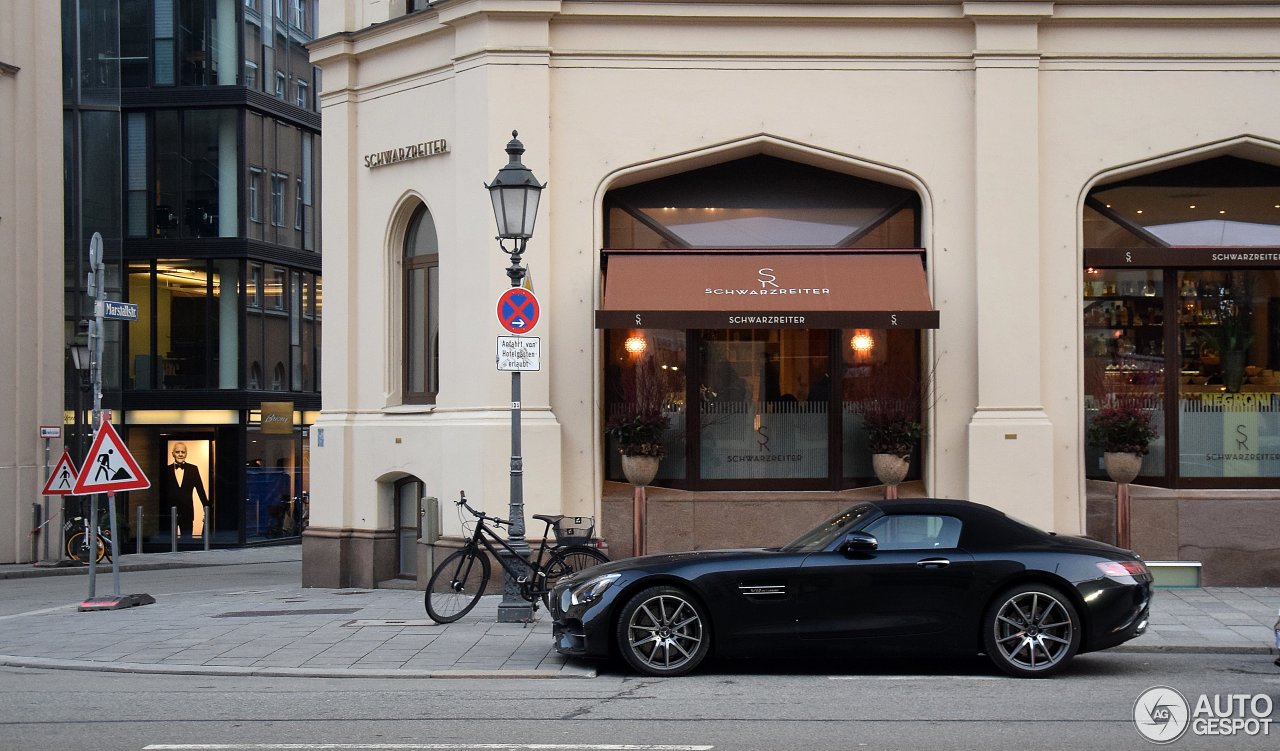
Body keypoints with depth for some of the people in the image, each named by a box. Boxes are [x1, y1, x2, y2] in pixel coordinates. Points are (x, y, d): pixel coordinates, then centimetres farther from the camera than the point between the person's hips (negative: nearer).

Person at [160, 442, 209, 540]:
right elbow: (162, 492, 2)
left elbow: (200, 490, 5)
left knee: (187, 539, 2)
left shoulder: (193, 469, 5)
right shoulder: (166, 470, 4)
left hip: (187, 513, 0)